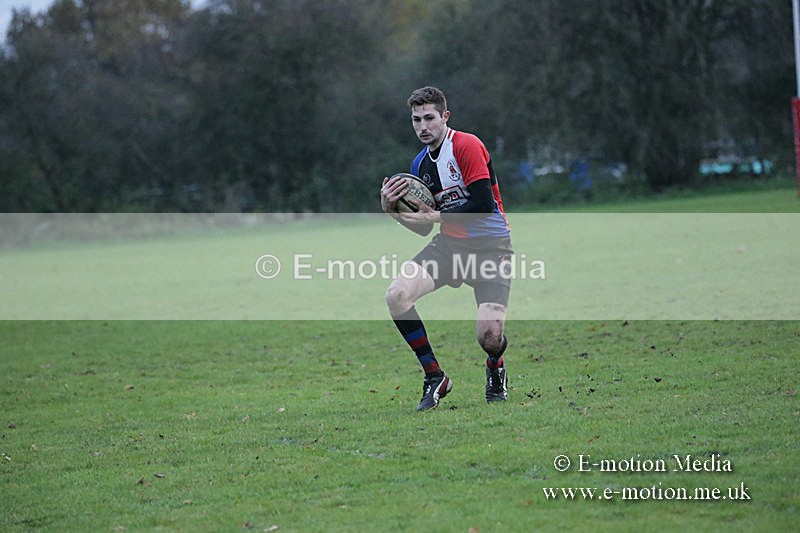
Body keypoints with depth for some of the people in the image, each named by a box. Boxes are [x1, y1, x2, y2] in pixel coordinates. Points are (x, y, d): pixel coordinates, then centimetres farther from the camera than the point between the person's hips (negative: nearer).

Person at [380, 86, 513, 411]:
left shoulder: (466, 145, -13)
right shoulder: (420, 164, 10)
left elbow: (484, 204, -21)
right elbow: (423, 228, 14)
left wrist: (437, 216, -19)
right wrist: (391, 210, -3)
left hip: (490, 247, -6)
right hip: (448, 246, 6)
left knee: (489, 336, -21)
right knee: (397, 296, -19)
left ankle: (496, 370, 20)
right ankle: (435, 378, -2)